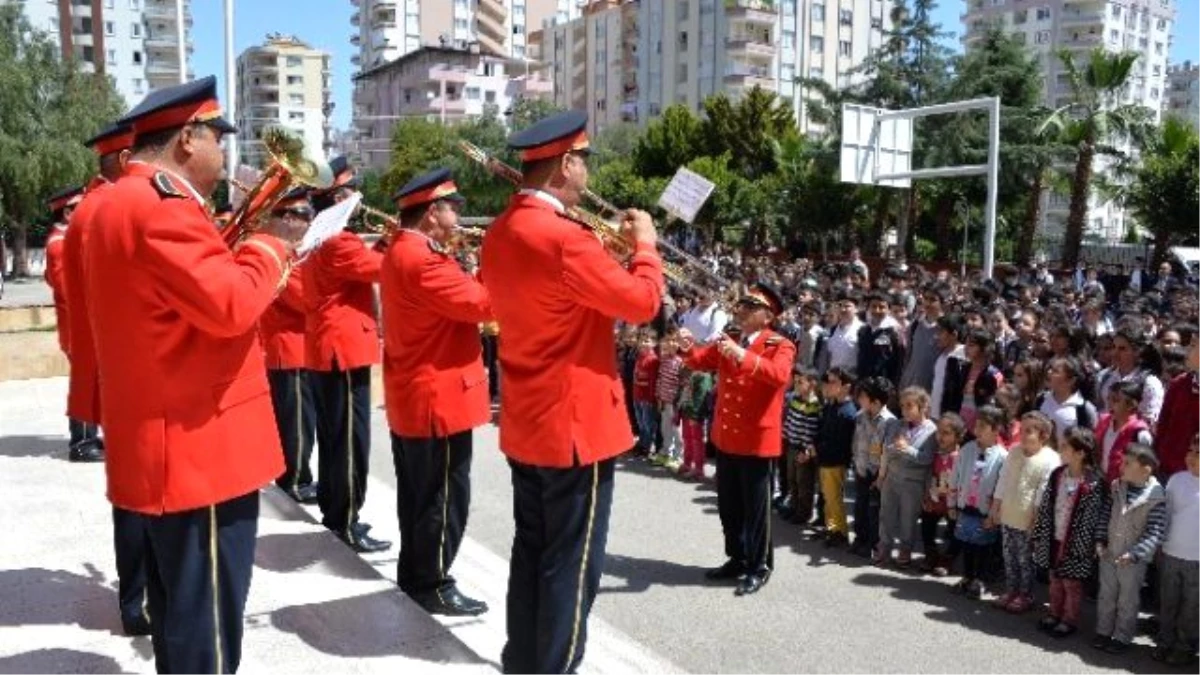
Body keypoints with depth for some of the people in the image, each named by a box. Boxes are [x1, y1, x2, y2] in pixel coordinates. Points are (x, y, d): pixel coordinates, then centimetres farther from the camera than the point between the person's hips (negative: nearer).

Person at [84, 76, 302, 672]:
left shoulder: (124, 203, 16)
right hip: (201, 451, -11)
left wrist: (235, 249, 8)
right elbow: (233, 305, -26)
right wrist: (271, 245, -10)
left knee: (180, 615, 22)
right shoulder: (161, 206, -19)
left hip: (163, 448, 11)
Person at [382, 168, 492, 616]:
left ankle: (414, 572, 30)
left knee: (419, 493, 19)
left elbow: (452, 297, 15)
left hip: (412, 398, 11)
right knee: (444, 497, 1)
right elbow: (482, 303, -23)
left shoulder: (402, 252, 12)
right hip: (440, 399, -11)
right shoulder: (421, 260, -22)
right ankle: (433, 585, 12)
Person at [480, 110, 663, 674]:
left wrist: (603, 252, 14)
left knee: (532, 551, 19)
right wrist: (645, 246, 0)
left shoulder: (500, 234, 7)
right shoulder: (564, 238, -22)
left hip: (525, 422, 9)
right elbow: (642, 302, -17)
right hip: (576, 423, -9)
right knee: (572, 564, 4)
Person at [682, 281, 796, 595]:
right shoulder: (729, 341, 10)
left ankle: (759, 567, 18)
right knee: (728, 505, 16)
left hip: (757, 440, -7)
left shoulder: (780, 345, -11)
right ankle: (737, 559, 31)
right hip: (725, 438, 7)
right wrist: (688, 348, -16)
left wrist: (744, 357, -42)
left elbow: (779, 375, -30)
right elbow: (701, 361, 6)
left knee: (755, 507, 4)